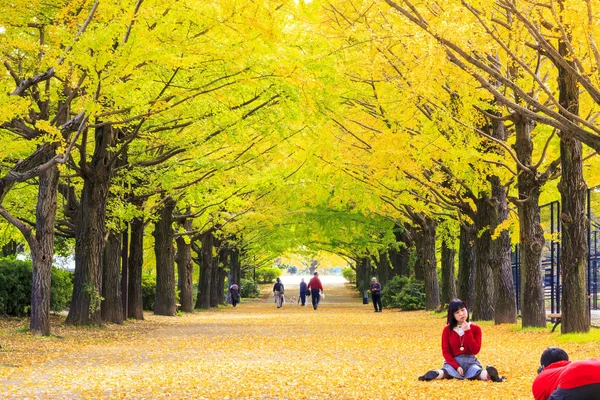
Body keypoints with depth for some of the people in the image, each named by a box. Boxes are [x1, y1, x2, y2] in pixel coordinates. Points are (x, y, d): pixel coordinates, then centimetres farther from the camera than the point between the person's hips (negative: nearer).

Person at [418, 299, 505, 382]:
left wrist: (467, 332, -10)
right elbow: (446, 352, 2)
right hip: (453, 362, 1)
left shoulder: (475, 329, 5)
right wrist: (456, 366, -14)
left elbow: (475, 350, -4)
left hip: (470, 362, -1)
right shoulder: (447, 330, 5)